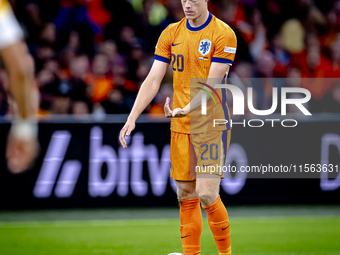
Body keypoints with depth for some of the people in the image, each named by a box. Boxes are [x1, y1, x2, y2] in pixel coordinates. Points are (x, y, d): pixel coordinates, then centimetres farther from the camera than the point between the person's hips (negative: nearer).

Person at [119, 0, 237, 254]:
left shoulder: (223, 34, -8)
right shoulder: (170, 34, 7)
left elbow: (211, 85, -15)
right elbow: (152, 81, 5)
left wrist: (187, 109, -31)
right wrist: (132, 118, -5)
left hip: (212, 124, -5)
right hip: (180, 128, 5)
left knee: (206, 194, -13)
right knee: (186, 196, 5)